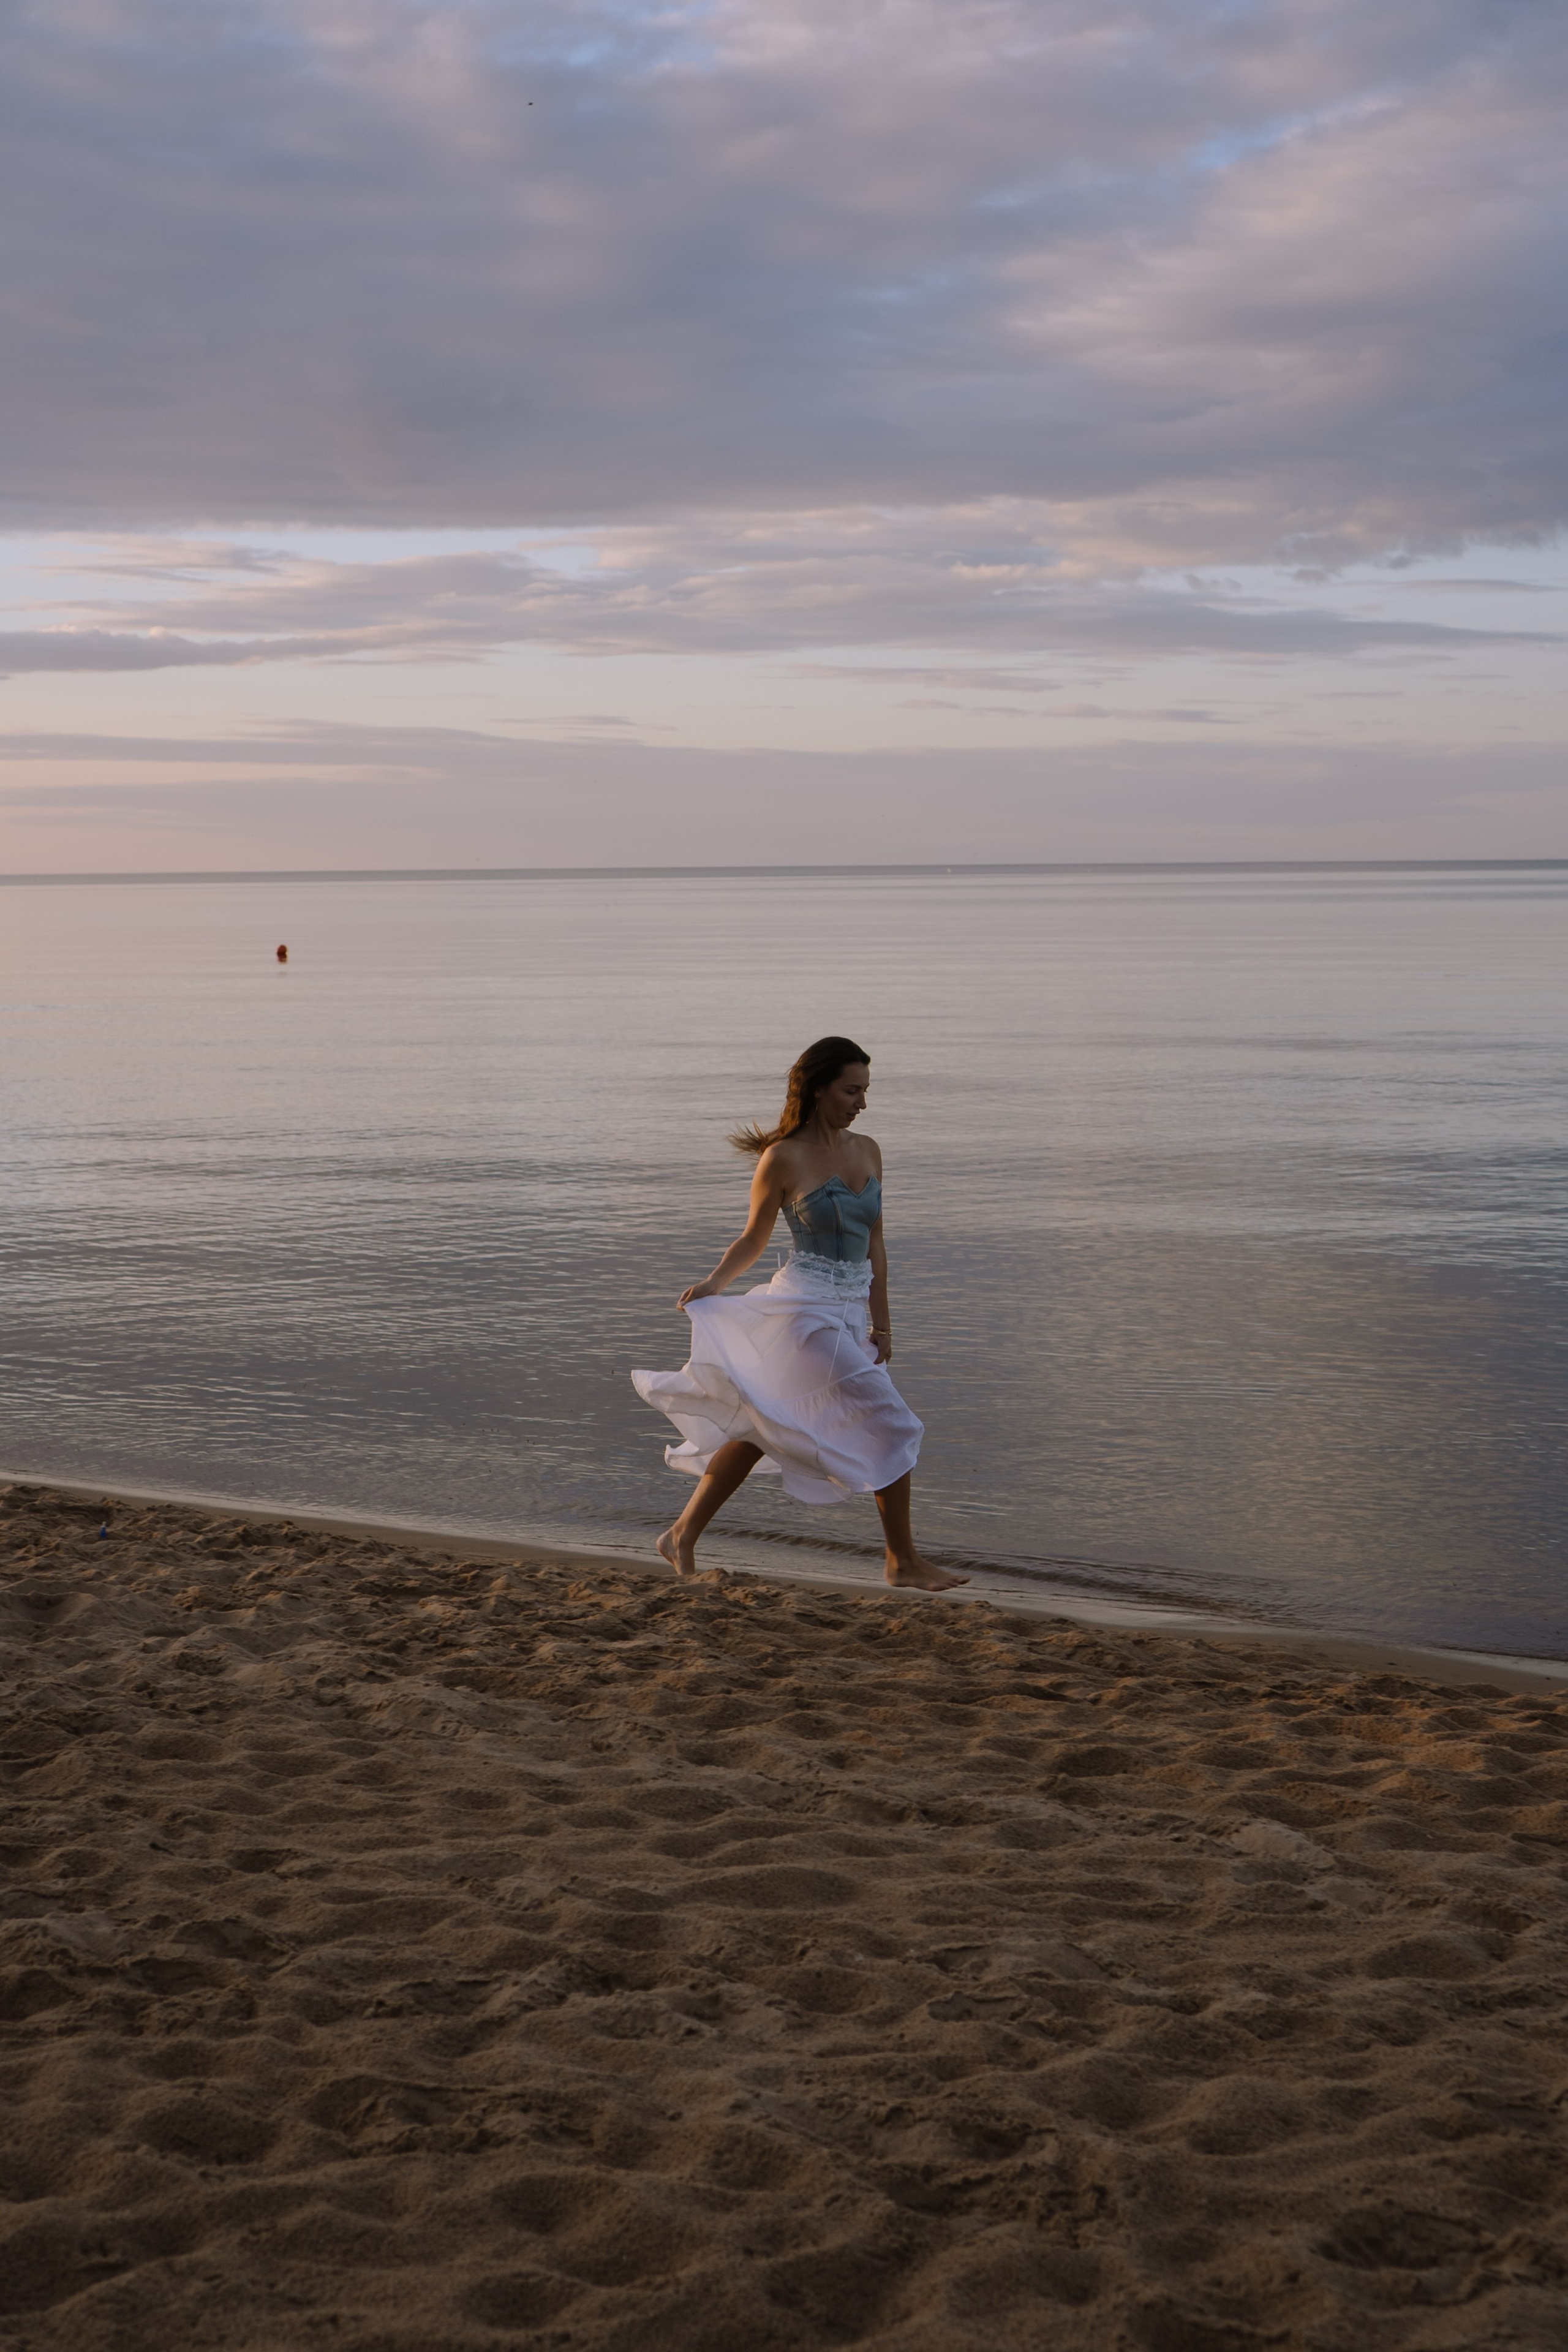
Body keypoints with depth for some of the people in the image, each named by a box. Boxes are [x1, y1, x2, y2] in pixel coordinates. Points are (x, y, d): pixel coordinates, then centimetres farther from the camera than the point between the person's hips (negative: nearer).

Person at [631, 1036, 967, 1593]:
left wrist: (881, 1325, 13)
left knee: (761, 1431, 12)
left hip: (849, 1315, 7)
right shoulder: (783, 1159, -9)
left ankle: (682, 1536, 21)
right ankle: (903, 1562, 2)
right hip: (807, 1310, -7)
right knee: (890, 1425, -8)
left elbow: (874, 1244, 13)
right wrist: (712, 1284, -15)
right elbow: (753, 1239, 1)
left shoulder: (866, 1151, 9)